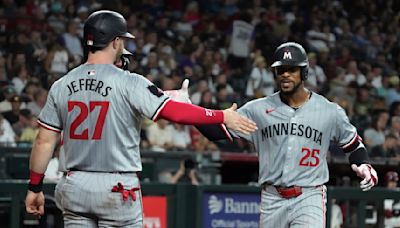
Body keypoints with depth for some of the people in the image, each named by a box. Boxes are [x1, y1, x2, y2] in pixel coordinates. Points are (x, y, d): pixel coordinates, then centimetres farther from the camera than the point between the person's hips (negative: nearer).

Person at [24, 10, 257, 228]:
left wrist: (35, 187, 13)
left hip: (74, 187, 4)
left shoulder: (61, 86, 4)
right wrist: (222, 116, -5)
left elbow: (44, 142, 5)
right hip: (117, 189, -4)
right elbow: (174, 111, -15)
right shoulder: (129, 83, -9)